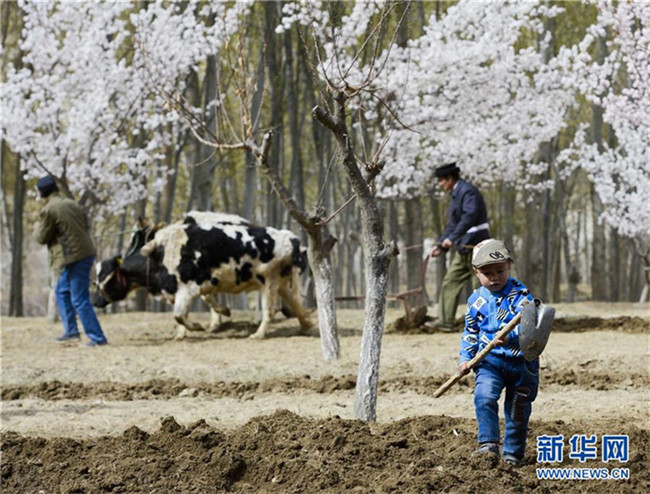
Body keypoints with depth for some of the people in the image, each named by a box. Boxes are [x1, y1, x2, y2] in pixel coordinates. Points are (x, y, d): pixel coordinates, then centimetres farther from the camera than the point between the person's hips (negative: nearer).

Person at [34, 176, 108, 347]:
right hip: (86, 252, 9)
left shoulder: (49, 210, -11)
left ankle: (97, 337, -6)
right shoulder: (72, 204, 13)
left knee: (80, 299, -5)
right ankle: (70, 331, 26)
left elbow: (42, 238, -5)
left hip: (74, 258, -9)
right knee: (62, 291, 23)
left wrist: (38, 228, 16)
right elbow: (86, 227, 19)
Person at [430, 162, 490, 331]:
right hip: (463, 249, 10)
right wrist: (441, 246, 18)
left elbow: (470, 216, -28)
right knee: (450, 283, 6)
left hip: (475, 246, -10)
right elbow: (453, 224, 24)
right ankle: (446, 322, 6)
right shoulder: (456, 194, 18)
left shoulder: (468, 191, -14)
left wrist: (452, 238, -33)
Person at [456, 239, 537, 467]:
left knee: (518, 410, 8)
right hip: (489, 360, 2)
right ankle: (488, 444, -22)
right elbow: (470, 332, 15)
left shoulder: (519, 294, -9)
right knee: (484, 397, -24)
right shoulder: (476, 300, 3)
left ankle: (513, 454, 23)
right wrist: (465, 358, 2)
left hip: (521, 361, -2)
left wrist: (510, 339, -41)